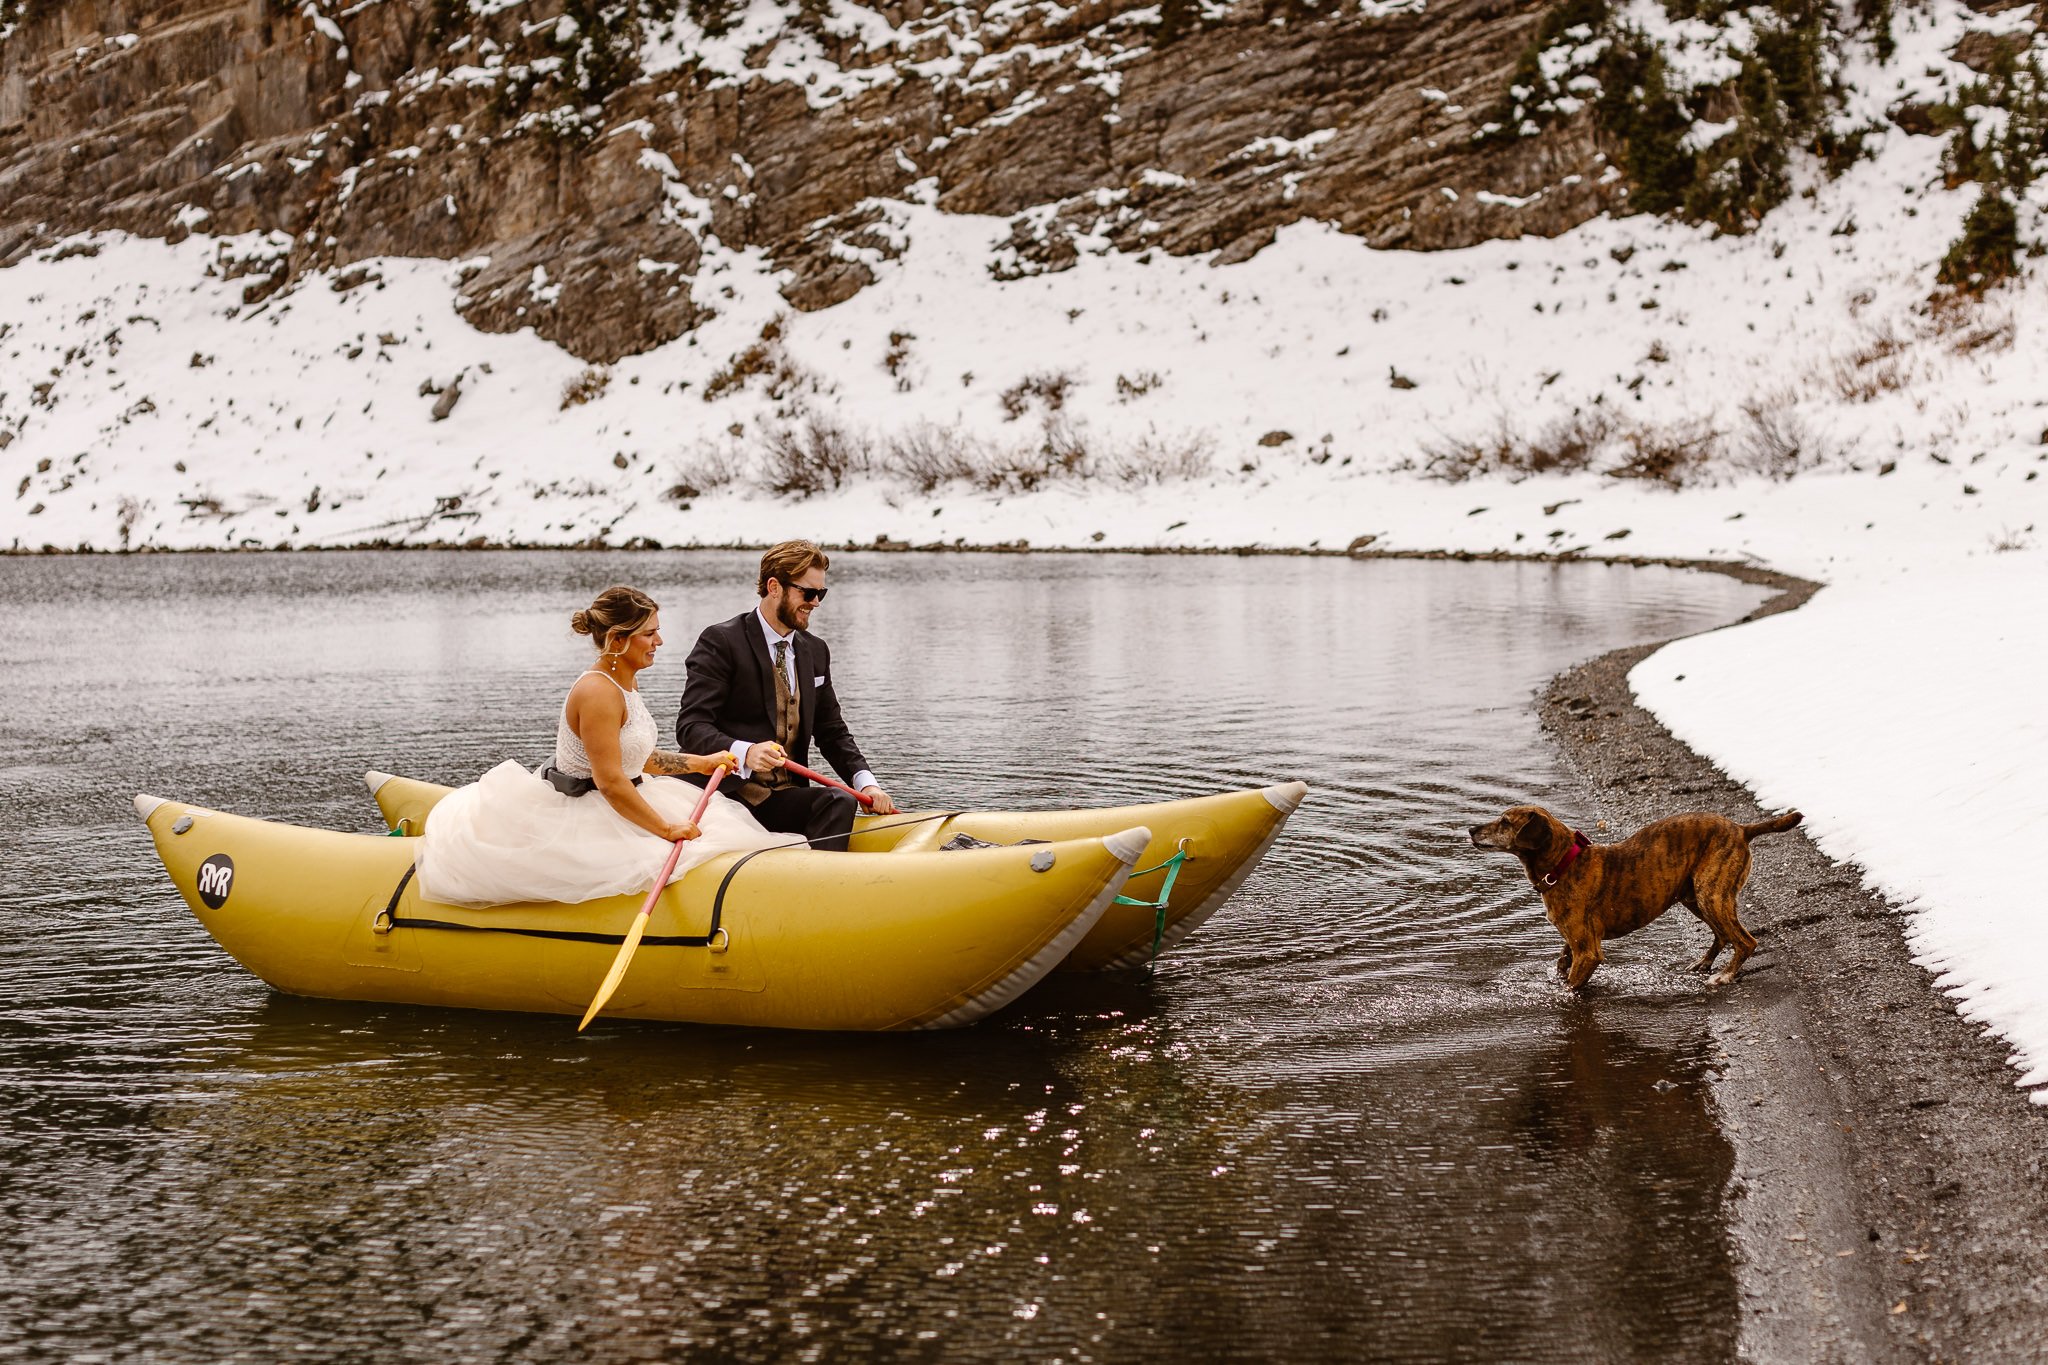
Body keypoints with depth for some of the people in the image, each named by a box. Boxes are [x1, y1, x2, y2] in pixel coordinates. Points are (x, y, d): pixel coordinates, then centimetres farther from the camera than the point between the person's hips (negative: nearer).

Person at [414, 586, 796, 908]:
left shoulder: (628, 683, 7)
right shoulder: (599, 692, -24)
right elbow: (611, 782, -26)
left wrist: (699, 763, 15)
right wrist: (666, 829, -21)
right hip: (581, 817, -10)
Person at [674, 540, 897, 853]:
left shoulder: (815, 651, 18)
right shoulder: (720, 642, -3)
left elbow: (832, 732, 22)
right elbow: (691, 727, -12)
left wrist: (866, 781, 2)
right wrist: (745, 753, -31)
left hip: (785, 797, 6)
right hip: (728, 791, -6)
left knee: (840, 803, -26)